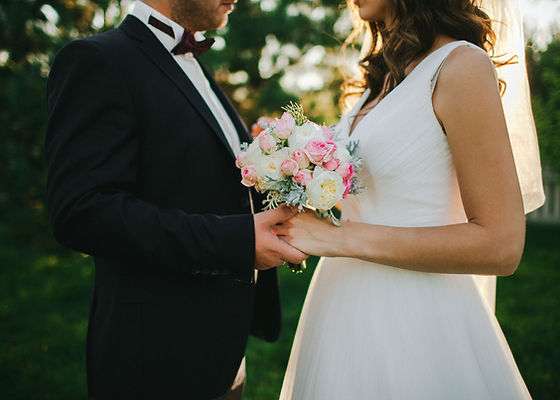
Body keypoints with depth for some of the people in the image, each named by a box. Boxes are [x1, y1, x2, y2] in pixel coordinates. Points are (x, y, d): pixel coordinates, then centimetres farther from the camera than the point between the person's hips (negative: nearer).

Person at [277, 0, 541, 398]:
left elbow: (500, 245, -18)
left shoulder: (463, 65, -13)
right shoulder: (386, 76, 11)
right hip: (350, 306, 8)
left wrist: (341, 238, -19)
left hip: (411, 318, -7)